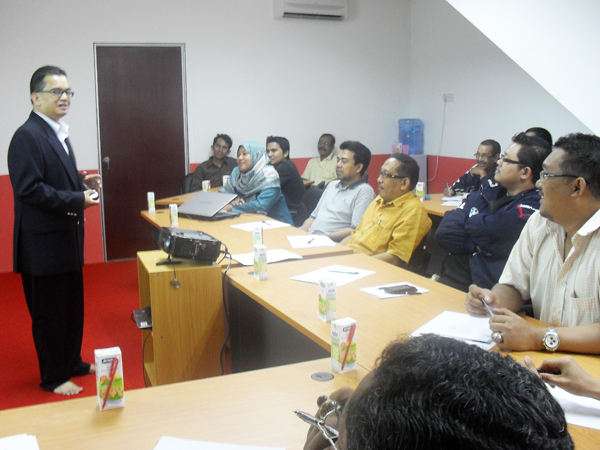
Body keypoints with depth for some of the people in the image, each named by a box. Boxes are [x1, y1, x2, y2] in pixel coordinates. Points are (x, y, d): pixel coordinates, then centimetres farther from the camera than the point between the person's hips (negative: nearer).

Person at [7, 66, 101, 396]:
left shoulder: (58, 133, 14)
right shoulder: (27, 136, -17)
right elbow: (30, 189, -23)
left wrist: (83, 183, 5)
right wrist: (78, 199, -22)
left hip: (67, 237, 10)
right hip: (44, 242, -10)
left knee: (72, 307, 19)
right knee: (49, 313, 4)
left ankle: (72, 363, 35)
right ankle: (53, 378, 19)